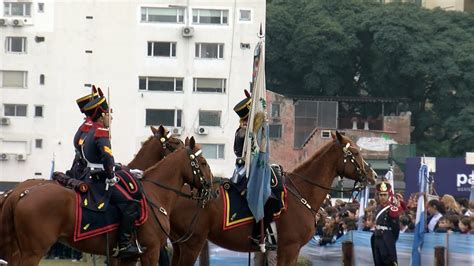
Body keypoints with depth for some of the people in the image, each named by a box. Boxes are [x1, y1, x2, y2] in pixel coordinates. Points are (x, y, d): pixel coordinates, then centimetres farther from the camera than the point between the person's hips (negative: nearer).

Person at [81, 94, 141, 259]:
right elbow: (107, 157, -26)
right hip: (102, 182, -11)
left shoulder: (91, 133, 20)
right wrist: (111, 178, -15)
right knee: (131, 203, -18)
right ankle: (124, 244, -21)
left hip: (95, 179, 11)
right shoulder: (101, 132, -12)